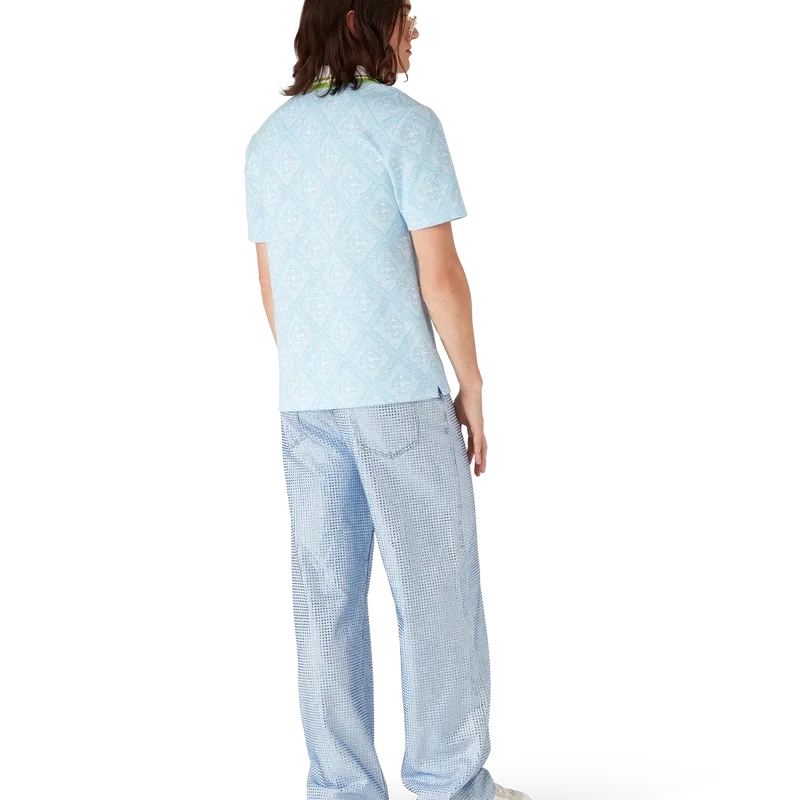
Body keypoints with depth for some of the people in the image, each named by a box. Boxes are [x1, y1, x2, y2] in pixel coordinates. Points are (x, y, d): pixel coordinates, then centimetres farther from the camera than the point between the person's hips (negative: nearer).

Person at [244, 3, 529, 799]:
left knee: (324, 598, 7)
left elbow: (268, 284, 13)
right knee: (437, 588, 4)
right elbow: (440, 273, -12)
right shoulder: (404, 120, -8)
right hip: (401, 390, -6)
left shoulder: (271, 134, 11)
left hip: (305, 398, 6)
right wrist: (473, 391, -4)